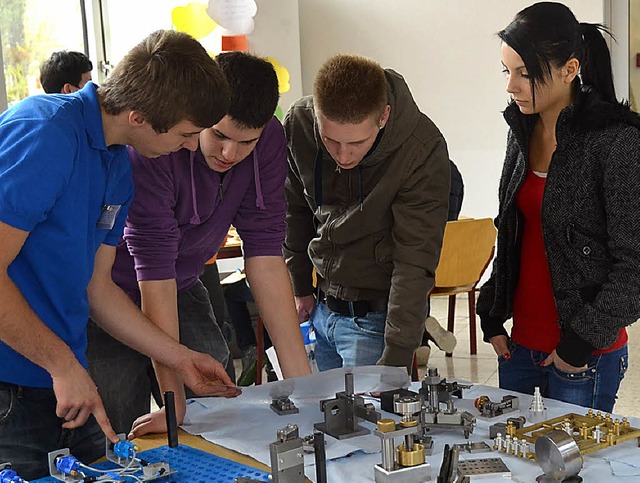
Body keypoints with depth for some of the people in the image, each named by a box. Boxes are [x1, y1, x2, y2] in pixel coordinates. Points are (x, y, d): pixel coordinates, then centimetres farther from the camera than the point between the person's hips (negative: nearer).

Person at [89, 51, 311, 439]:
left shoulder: (269, 140, -15)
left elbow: (265, 254, -15)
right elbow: (154, 270, -31)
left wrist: (302, 379, -20)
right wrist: (173, 401, -29)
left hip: (182, 287, 5)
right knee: (125, 444, -5)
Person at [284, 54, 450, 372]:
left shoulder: (423, 150, -24)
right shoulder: (298, 123, -11)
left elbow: (414, 263, -23)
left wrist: (394, 359, -26)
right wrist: (298, 287, 11)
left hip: (376, 317, -5)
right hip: (321, 307, 5)